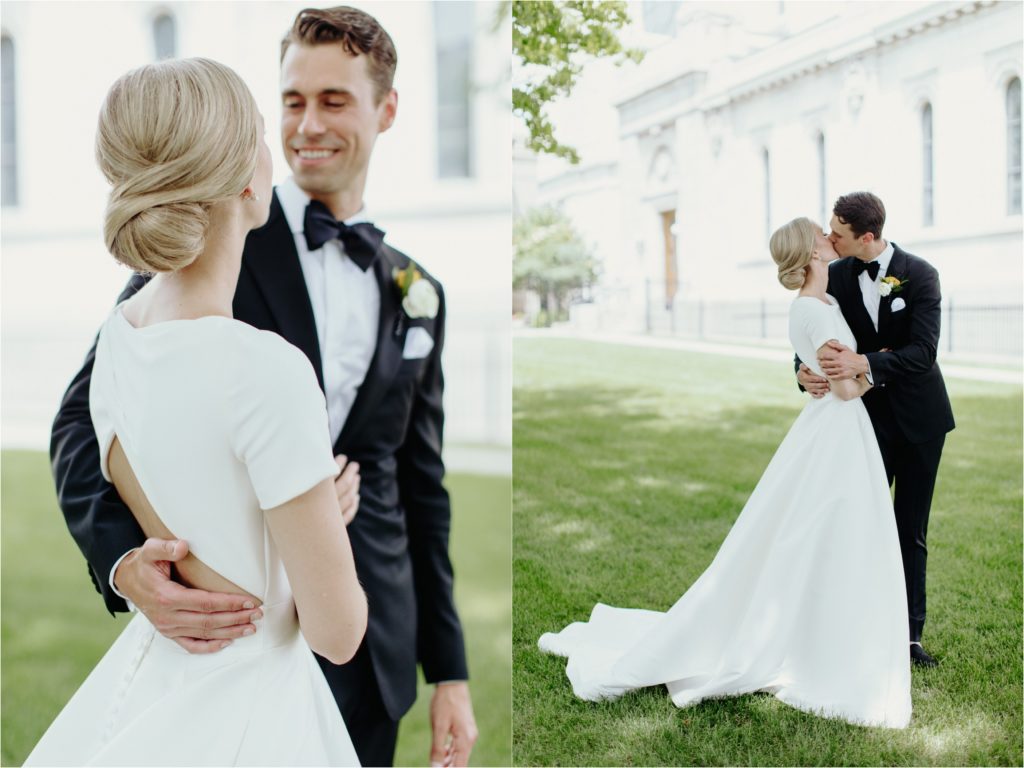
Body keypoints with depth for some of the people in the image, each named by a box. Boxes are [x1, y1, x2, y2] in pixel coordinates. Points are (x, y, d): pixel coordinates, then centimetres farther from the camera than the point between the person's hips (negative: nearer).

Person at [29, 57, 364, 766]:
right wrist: (329, 516, -4)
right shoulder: (268, 370, -28)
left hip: (148, 669, 7)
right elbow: (338, 633, -20)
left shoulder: (116, 334, -5)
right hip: (242, 710, -7)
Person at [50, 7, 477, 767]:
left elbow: (422, 486, 10)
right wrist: (124, 560, -27)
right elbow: (87, 414, -8)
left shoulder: (418, 293, 7)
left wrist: (449, 670, 9)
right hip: (225, 629, -3)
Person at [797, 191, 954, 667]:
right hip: (867, 415, 2)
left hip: (918, 417, -1)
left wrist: (864, 363, -36)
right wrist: (804, 370, -25)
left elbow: (923, 351, -21)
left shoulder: (920, 274, -12)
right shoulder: (835, 277, -3)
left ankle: (909, 633, 17)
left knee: (911, 532, 7)